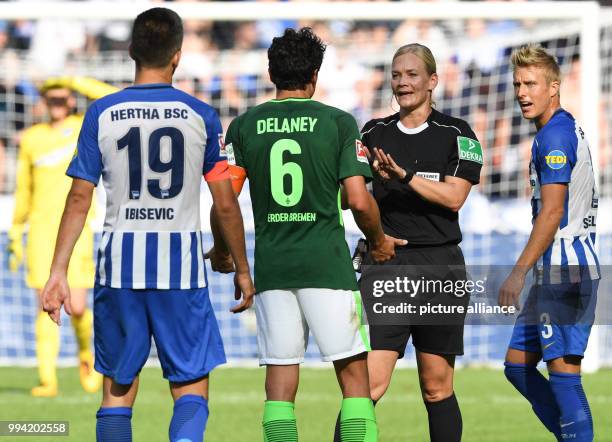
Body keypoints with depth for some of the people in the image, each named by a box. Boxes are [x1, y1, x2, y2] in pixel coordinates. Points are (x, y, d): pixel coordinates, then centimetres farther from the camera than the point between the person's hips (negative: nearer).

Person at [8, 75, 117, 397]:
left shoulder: (85, 127, 3)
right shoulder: (31, 138, 10)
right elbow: (23, 190, 16)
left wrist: (76, 81, -9)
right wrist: (15, 235, 15)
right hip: (40, 232, 2)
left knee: (77, 308, -5)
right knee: (47, 307, -4)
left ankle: (85, 353, 26)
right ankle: (47, 379, -2)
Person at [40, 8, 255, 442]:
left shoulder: (102, 113, 1)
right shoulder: (200, 115, -1)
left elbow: (79, 199, 0)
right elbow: (226, 204, 2)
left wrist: (58, 270, 4)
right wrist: (242, 270, 13)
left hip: (120, 260, 1)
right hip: (181, 259, -1)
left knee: (118, 388, 11)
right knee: (192, 385, 3)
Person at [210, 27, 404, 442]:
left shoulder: (244, 126, 5)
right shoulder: (339, 122, -2)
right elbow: (359, 201, -8)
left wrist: (222, 250, 19)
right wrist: (379, 241, 11)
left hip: (271, 264, 3)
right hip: (327, 263, -3)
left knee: (280, 383, 5)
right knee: (354, 374, 3)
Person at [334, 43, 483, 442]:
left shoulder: (456, 134, 2)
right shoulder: (374, 133, 10)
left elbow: (454, 197, -10)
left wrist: (403, 175, -20)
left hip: (439, 266, -1)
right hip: (384, 265, 1)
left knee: (437, 387, 7)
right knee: (368, 383, -11)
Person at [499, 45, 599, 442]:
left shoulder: (555, 136, -13)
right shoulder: (568, 130, 19)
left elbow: (552, 212, -20)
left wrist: (520, 271, -20)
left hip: (565, 271, -11)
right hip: (555, 271, 11)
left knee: (563, 372, -9)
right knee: (518, 364, 14)